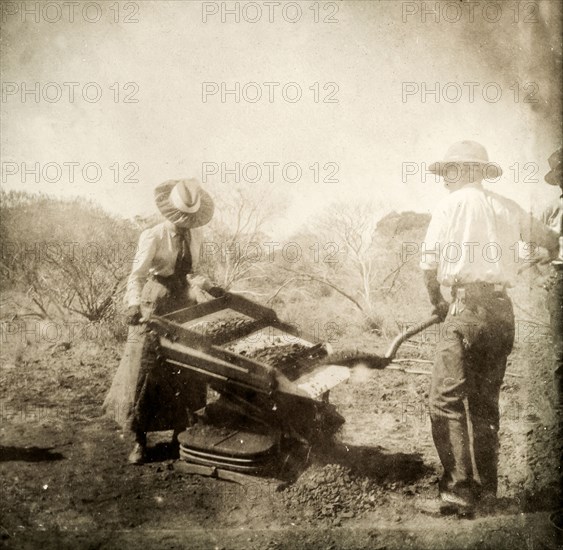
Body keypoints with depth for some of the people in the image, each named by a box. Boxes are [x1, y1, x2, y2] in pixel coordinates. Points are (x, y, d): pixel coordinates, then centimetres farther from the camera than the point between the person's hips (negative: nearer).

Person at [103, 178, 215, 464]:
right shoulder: (153, 237, -15)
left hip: (184, 302, 5)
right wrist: (134, 303, -39)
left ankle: (180, 432, 25)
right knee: (146, 370, 0)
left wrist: (200, 282, -1)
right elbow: (137, 274, -24)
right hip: (155, 305, -5)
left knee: (186, 371, 9)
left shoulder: (195, 234, 2)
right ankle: (140, 440, 13)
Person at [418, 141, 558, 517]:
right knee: (486, 402, 14)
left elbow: (429, 265, -3)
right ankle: (487, 487, 22)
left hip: (469, 306, -6)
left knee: (447, 400, -4)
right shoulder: (507, 207, 13)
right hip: (504, 311, 6)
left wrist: (437, 302, 13)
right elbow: (550, 241, 24)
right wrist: (552, 249, 48)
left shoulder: (452, 204, 0)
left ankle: (459, 491, -8)